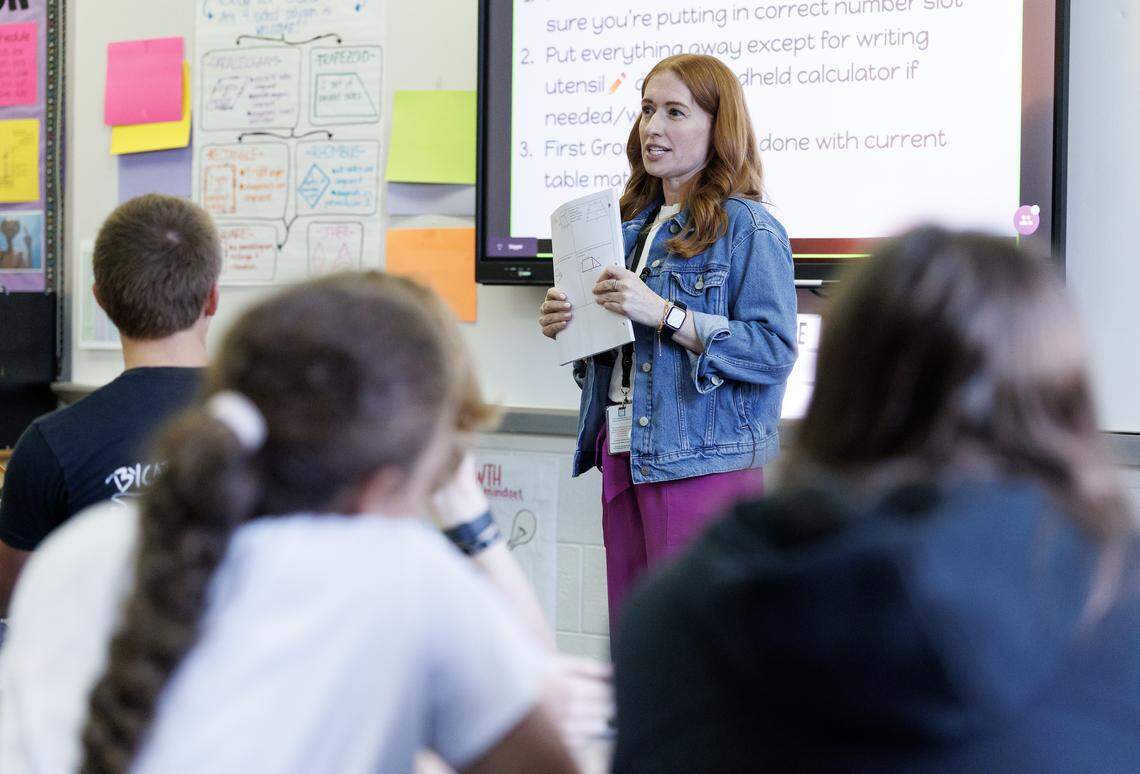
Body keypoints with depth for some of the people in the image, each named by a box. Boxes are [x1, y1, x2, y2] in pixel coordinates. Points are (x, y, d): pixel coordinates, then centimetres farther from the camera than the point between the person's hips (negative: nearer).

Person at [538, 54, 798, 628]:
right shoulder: (634, 225, 16)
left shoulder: (748, 228, -8)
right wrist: (565, 326, 5)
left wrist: (664, 314, -22)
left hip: (702, 465, -7)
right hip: (624, 453, 8)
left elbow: (774, 350, -17)